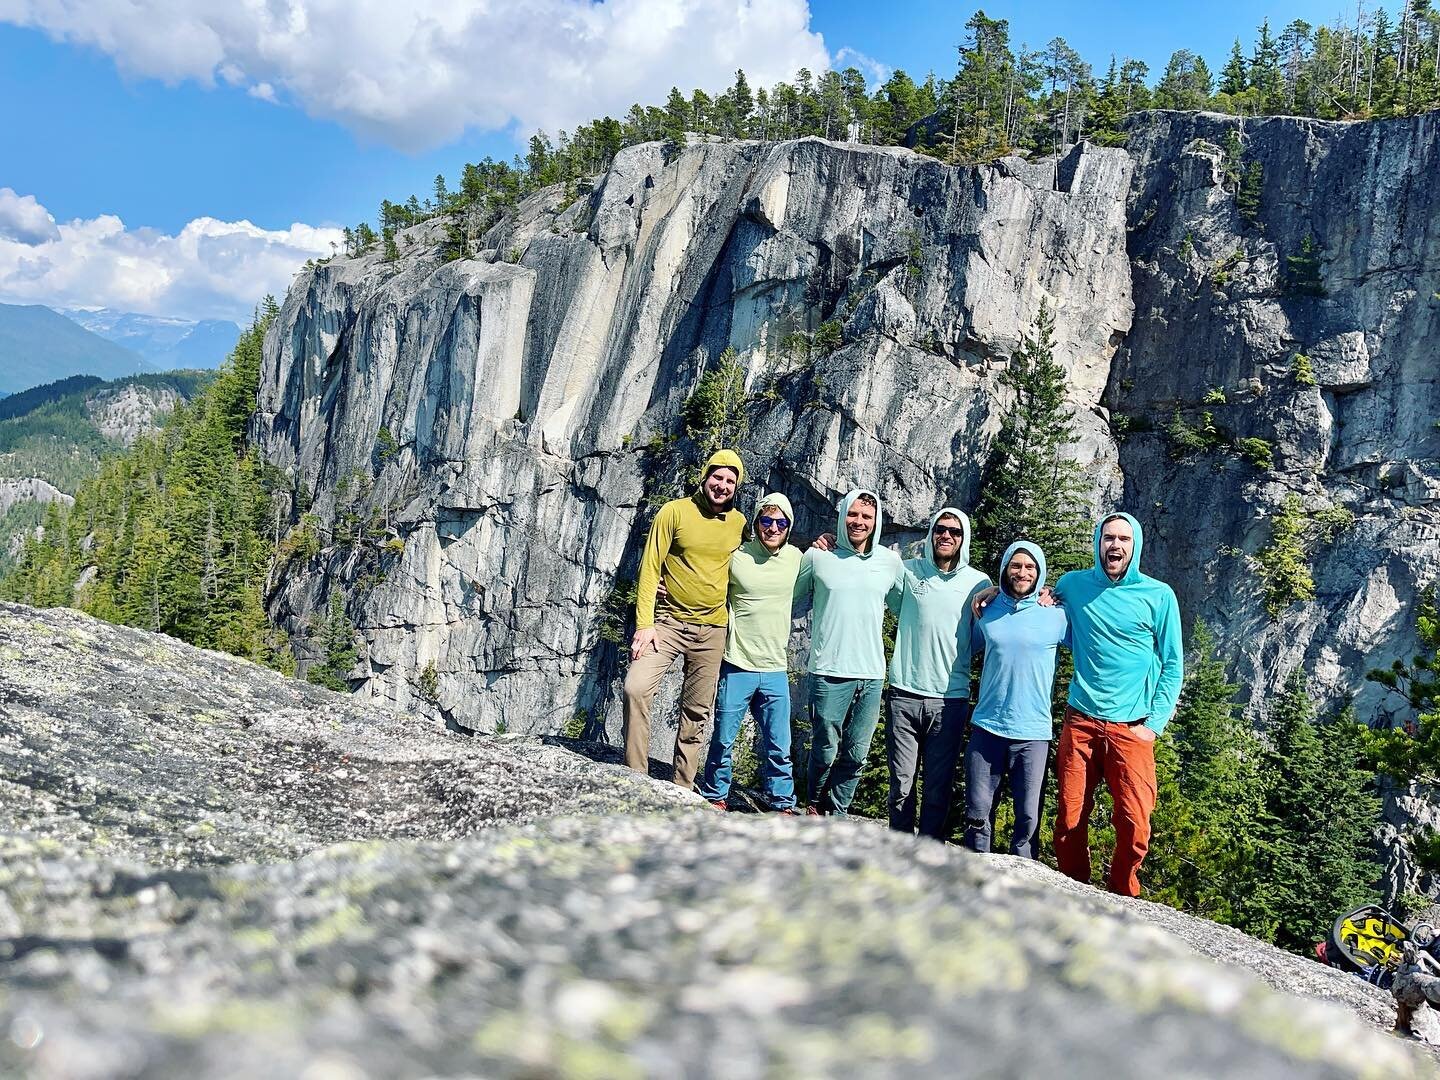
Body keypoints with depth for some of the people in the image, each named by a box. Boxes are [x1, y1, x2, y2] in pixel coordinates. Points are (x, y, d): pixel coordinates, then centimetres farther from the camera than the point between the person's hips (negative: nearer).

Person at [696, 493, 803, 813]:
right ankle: (715, 797, 25)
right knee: (723, 740, 7)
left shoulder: (795, 558, 4)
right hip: (737, 666, -2)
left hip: (775, 669, 3)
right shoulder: (736, 557, -7)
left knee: (779, 747, 8)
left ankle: (783, 804, 21)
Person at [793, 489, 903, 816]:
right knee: (826, 752, 1)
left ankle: (837, 812, 23)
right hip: (829, 672, -3)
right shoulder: (817, 557, 0)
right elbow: (793, 601, 12)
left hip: (872, 675, 3)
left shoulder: (891, 562, 7)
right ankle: (816, 807, 23)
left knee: (856, 755, 7)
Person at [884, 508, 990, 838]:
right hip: (904, 695, 0)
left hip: (950, 699, 0)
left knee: (939, 789, 6)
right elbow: (896, 606, 21)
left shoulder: (979, 583, 3)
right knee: (901, 785, 5)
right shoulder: (907, 571, 3)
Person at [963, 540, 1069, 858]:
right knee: (977, 813, 7)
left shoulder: (1056, 617, 1)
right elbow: (967, 648, 23)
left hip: (1033, 733, -2)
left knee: (1028, 817, 1)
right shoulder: (988, 612, 8)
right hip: (986, 727, 2)